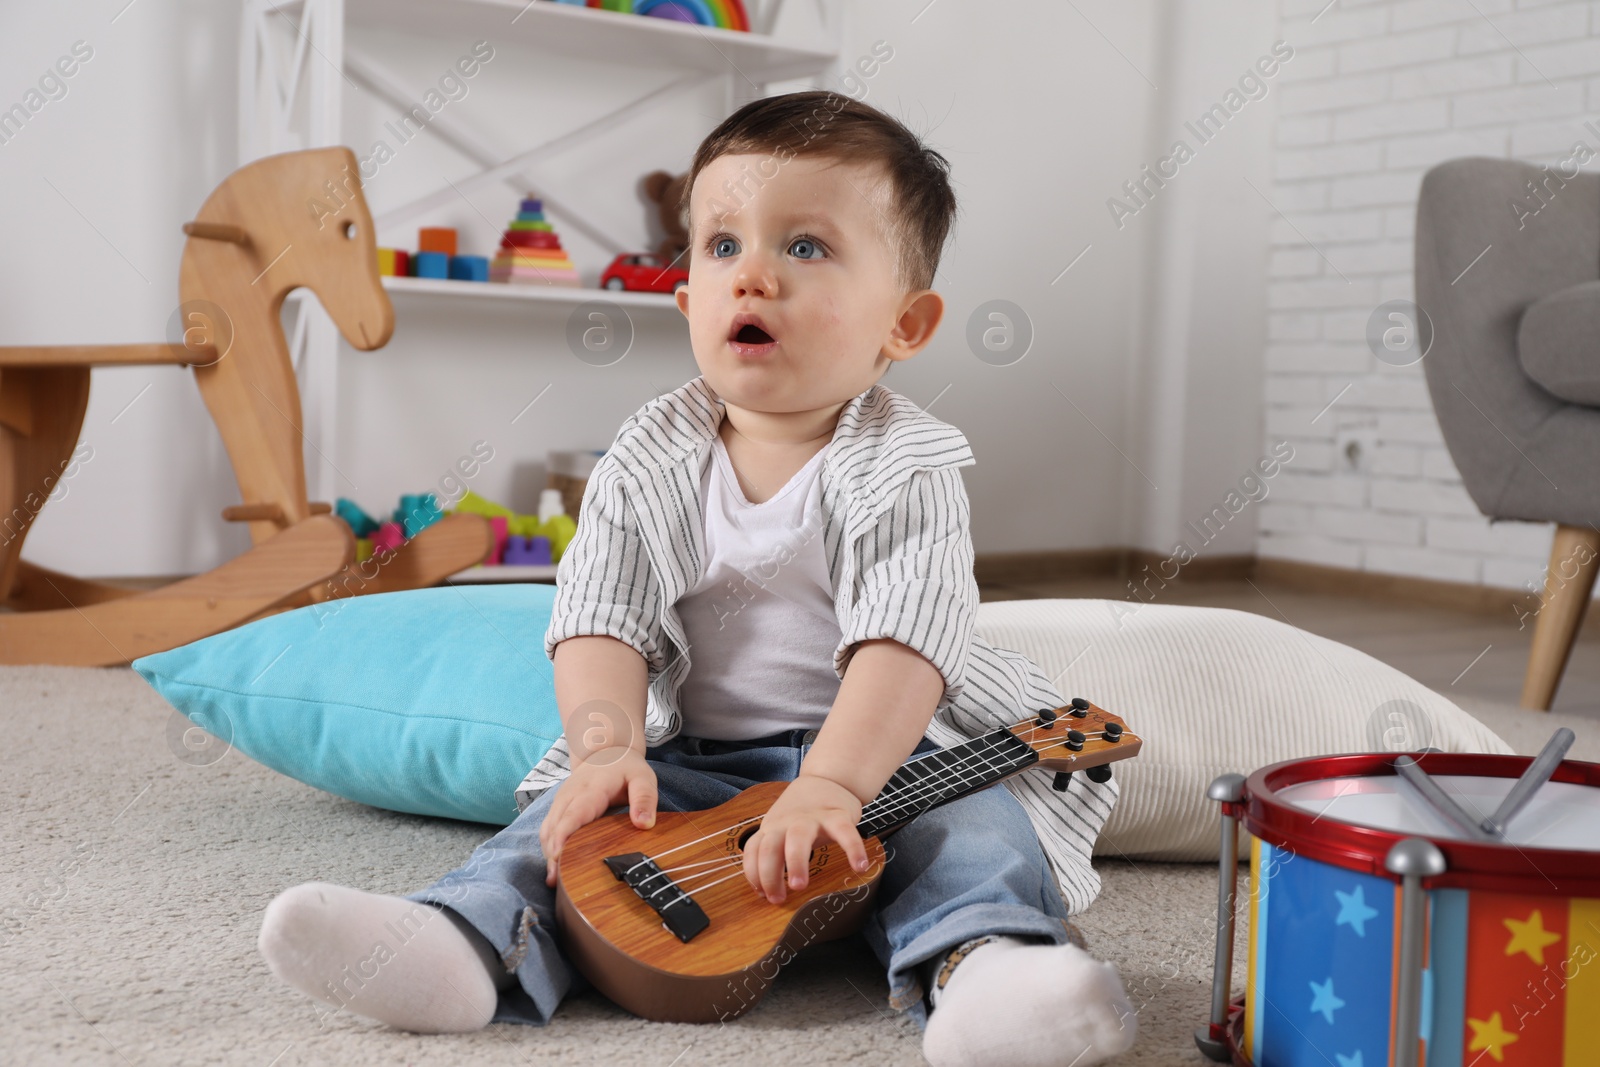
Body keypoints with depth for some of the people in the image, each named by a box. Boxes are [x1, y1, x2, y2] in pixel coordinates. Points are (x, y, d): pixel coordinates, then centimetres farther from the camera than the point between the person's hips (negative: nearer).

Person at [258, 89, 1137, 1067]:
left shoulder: (905, 471, -12)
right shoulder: (648, 465, -1)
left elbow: (901, 643, -25)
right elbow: (601, 621, -8)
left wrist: (831, 785, -40)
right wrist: (609, 745, -27)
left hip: (891, 748, -2)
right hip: (692, 760, 3)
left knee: (977, 817, -29)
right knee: (578, 806, -20)